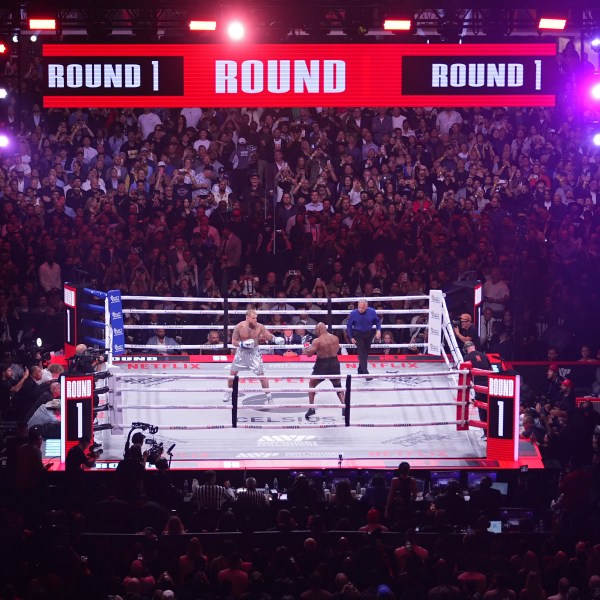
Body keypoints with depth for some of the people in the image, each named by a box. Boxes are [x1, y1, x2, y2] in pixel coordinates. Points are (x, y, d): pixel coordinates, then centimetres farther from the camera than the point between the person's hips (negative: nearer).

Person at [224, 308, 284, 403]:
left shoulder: (259, 327, -15)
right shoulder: (239, 327, -17)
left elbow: (268, 335, -5)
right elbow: (234, 341, -11)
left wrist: (276, 339, -26)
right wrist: (243, 344, -28)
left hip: (254, 352, -1)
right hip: (242, 352, 1)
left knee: (261, 374, -6)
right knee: (232, 373, 12)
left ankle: (269, 396, 3)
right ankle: (228, 393, 34)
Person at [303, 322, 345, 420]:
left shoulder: (317, 341, -17)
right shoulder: (335, 338, -1)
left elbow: (309, 353, -15)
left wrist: (306, 349, 6)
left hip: (322, 364, -4)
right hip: (334, 363, 4)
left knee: (312, 385, 16)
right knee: (338, 386, 20)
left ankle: (311, 408, 9)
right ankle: (344, 408, 9)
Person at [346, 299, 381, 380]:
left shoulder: (372, 312, -15)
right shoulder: (353, 313, -18)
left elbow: (378, 321, 2)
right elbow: (349, 325, -5)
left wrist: (378, 330, -13)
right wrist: (351, 337, -5)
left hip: (369, 334, 3)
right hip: (358, 335, -3)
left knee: (366, 353, 14)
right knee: (362, 353, -11)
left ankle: (361, 370, 33)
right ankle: (366, 373, -13)